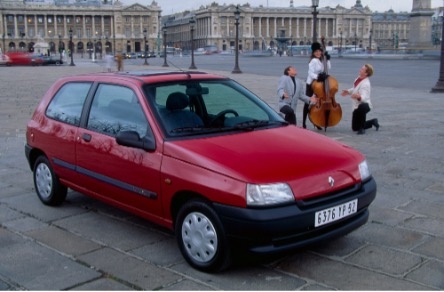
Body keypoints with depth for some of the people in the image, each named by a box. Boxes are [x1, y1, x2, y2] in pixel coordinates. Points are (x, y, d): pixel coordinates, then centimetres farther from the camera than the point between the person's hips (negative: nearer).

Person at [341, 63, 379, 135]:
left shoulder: (365, 84, -26)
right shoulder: (359, 78, 0)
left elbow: (364, 97, -42)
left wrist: (359, 97, -63)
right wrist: (348, 91, 6)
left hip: (364, 105, -8)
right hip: (356, 106, 8)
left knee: (361, 107, -47)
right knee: (355, 128, 13)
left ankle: (362, 128, -26)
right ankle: (373, 122, 35)